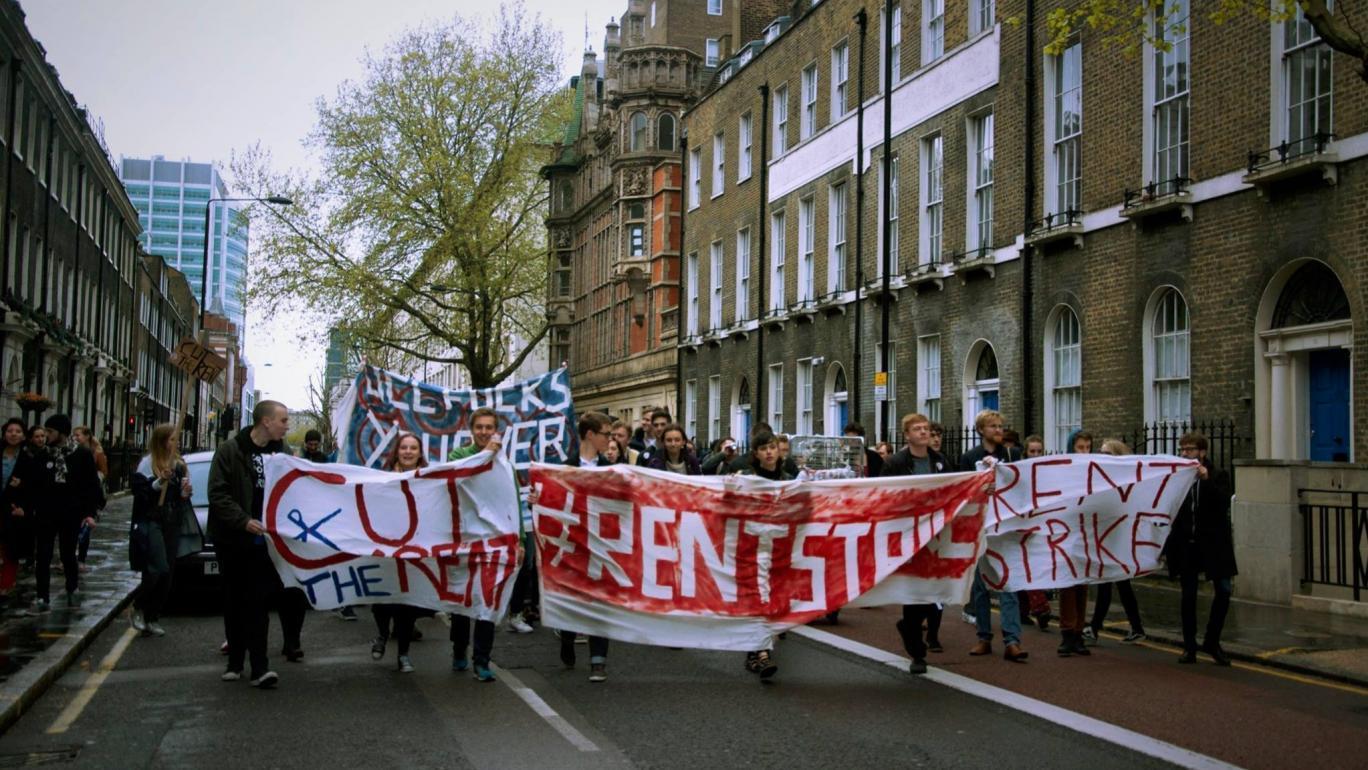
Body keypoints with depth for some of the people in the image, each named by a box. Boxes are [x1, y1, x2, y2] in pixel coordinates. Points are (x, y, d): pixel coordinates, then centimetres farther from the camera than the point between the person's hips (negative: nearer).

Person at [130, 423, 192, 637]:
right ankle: (138, 607, 6)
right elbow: (139, 490, -14)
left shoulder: (179, 465, 16)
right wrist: (159, 482, -26)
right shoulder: (147, 463, -4)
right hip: (151, 522, -6)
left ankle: (152, 617, 12)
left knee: (167, 572, 4)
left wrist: (185, 493, 3)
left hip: (172, 523, 6)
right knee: (159, 569, -16)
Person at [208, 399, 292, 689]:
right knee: (236, 601, 10)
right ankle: (235, 660, 23)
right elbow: (218, 493, -12)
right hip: (234, 540, -1)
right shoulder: (230, 451, -7)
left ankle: (259, 667, -6)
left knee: (258, 602, -4)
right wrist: (244, 521, -22)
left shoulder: (283, 452, 5)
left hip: (266, 539, 1)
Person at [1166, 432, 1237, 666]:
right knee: (1188, 594, 6)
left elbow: (1224, 503, -15)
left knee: (1223, 590, -6)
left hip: (1212, 542, -1)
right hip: (1186, 543, 1)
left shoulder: (1217, 476, 0)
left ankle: (1212, 642, 11)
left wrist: (1207, 480, -24)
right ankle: (1189, 646, 14)